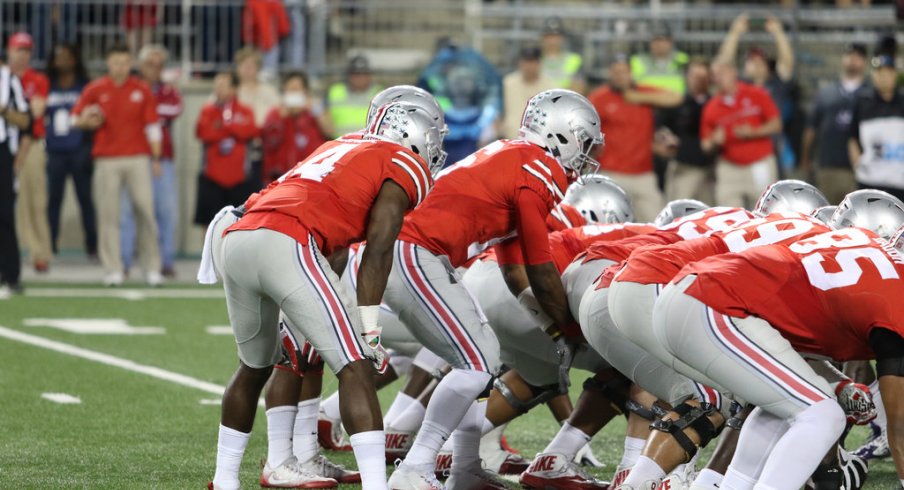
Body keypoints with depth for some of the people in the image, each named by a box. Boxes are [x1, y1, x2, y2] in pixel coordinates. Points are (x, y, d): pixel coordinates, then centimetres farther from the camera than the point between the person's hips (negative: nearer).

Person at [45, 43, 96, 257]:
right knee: (53, 199, 2)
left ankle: (93, 246, 6)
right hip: (55, 153, 2)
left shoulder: (86, 87, 2)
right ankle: (49, 245, 6)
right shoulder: (47, 88, 9)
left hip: (79, 151, -2)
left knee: (86, 199, 1)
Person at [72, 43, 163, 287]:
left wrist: (156, 158, 2)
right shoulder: (95, 90, 6)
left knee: (145, 211, -4)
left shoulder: (142, 90, 7)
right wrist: (87, 121, -14)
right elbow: (76, 119, 9)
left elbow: (152, 125, 8)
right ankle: (112, 269, 1)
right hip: (107, 161, 0)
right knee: (108, 214, -3)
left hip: (138, 159, 0)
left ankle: (152, 268, 3)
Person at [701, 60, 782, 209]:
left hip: (760, 167, -2)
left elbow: (776, 124, 0)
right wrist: (714, 143, -15)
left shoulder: (757, 95, -2)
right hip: (729, 168, 2)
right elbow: (706, 145, 8)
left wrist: (752, 132, -15)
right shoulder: (711, 108, 3)